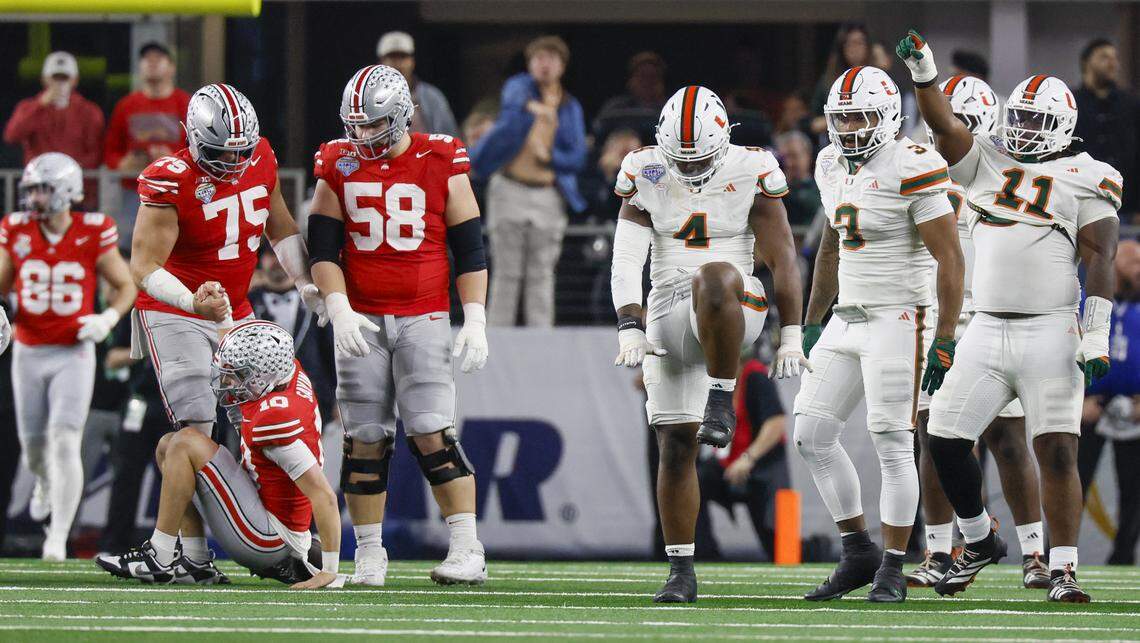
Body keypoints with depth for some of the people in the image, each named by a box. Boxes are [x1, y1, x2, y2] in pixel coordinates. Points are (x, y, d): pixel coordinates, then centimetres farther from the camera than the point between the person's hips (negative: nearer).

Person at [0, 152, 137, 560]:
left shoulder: (93, 235, -9)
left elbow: (126, 287, 2)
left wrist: (107, 319, -15)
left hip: (74, 354, -3)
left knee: (64, 444, -15)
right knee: (34, 445, 13)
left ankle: (58, 538, -12)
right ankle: (46, 483, 49)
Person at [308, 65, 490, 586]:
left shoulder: (441, 165, -1)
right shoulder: (339, 166, 4)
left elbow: (469, 250, 3)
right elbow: (323, 249, 2)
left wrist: (475, 321, -3)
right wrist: (339, 309, -12)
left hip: (424, 318, -2)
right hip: (361, 320, 2)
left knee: (432, 434, -11)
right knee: (365, 440, 1)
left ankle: (468, 553, -9)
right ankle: (369, 557, 9)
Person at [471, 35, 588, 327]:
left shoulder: (571, 108, 10)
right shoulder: (519, 85, 2)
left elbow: (577, 158, 5)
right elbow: (513, 98, -24)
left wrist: (548, 156, -11)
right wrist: (530, 106, -44)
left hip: (548, 196, 2)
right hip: (510, 190, -2)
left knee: (542, 276, 1)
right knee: (507, 273, -2)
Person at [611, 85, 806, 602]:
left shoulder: (750, 174, -5)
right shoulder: (646, 177, -1)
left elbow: (782, 259, -3)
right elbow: (625, 263, -8)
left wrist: (790, 337, -7)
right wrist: (630, 329, -21)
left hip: (730, 308, -2)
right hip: (669, 314, 2)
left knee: (712, 279, -40)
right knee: (676, 445, -2)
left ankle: (721, 401, -26)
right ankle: (681, 572, 6)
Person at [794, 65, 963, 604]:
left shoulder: (911, 170, -16)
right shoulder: (833, 166, 9)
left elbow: (950, 260, -15)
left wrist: (944, 343, -18)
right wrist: (812, 322, 22)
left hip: (898, 321, -8)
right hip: (847, 319, 8)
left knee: (892, 443, -6)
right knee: (812, 436, 6)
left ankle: (891, 571, 3)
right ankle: (857, 553, 16)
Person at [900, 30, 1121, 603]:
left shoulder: (1084, 179, 1)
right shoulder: (987, 162, 14)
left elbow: (1099, 259, -5)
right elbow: (944, 126, 1)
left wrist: (1096, 335, -14)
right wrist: (923, 74, -15)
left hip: (1051, 335, -4)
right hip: (986, 332, 4)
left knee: (1057, 452, -10)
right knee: (945, 442, 2)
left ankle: (1062, 572, -5)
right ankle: (979, 542, 23)